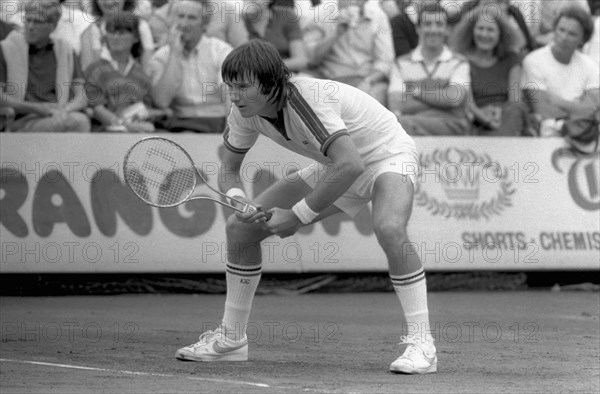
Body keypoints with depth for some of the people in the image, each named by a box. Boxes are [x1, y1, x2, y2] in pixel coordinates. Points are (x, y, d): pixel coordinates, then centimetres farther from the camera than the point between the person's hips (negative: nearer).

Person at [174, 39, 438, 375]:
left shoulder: (309, 99, -36)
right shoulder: (245, 113, -13)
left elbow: (351, 165, -44)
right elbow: (230, 168, 1)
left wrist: (298, 216, -37)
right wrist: (236, 196, -23)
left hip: (386, 155, -8)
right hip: (337, 167, 8)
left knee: (389, 229, -39)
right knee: (240, 227, 0)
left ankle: (421, 344, -27)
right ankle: (231, 340, 15)